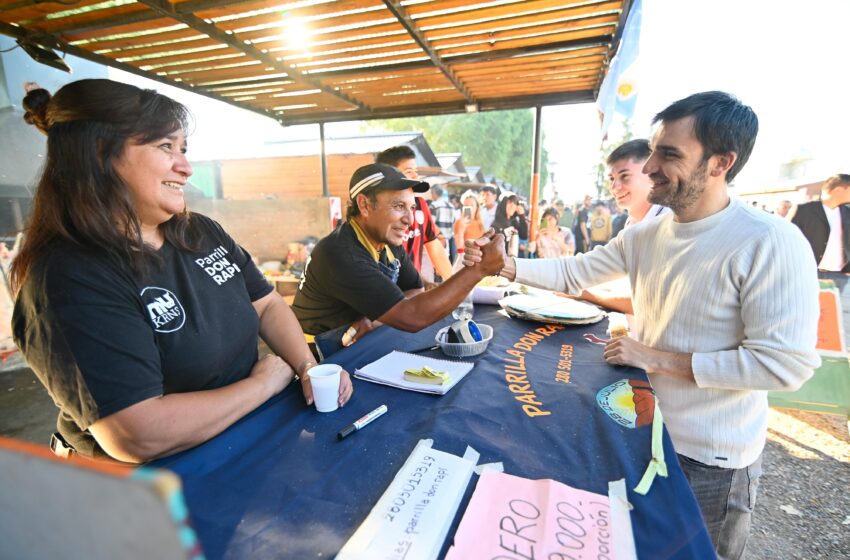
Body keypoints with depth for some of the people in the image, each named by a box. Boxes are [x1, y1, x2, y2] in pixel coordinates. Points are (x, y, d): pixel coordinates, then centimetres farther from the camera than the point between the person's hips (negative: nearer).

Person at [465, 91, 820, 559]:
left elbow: (787, 363, -25)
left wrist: (658, 359, -23)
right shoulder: (644, 235, -4)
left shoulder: (770, 242, -24)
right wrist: (503, 264, -14)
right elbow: (573, 273, 0)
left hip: (711, 457, -5)